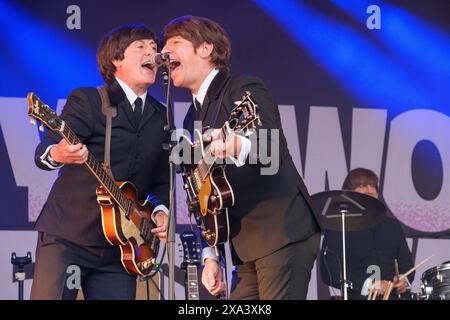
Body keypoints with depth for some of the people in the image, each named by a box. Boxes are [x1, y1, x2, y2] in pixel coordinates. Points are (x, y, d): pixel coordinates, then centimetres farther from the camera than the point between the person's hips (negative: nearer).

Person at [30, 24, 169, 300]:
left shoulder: (161, 117, 14)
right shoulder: (86, 101, -4)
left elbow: (161, 177, 19)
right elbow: (43, 153, -16)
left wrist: (161, 210, -1)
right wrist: (56, 154, -40)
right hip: (67, 236, -5)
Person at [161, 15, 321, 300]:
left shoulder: (244, 91, -7)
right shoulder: (193, 118, 19)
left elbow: (273, 149, -26)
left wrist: (238, 147, -48)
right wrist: (211, 255, 13)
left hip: (284, 233, -9)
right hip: (246, 246, 9)